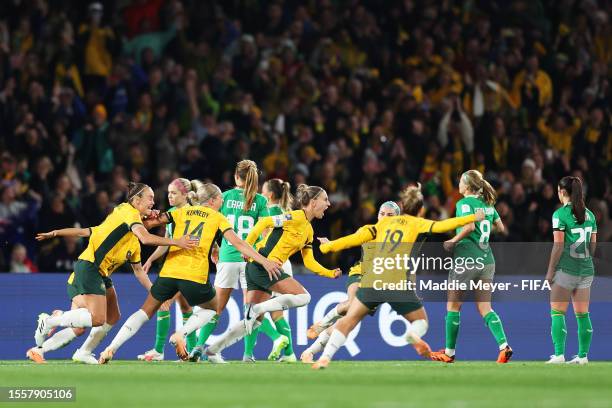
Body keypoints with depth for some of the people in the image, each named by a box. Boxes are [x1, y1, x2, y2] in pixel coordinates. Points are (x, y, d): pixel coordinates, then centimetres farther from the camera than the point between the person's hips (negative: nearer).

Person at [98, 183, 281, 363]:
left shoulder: (182, 212, 18)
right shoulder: (217, 217, 11)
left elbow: (151, 222, 12)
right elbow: (237, 243, 1)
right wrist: (263, 261, 0)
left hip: (169, 272, 3)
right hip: (195, 277, -3)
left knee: (146, 311, 16)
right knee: (211, 308, 26)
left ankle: (111, 348, -1)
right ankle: (181, 334, 1)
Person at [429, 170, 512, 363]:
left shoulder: (464, 203, -9)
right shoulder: (487, 203, 11)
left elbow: (470, 226, -24)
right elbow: (500, 227, 19)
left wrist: (452, 241, -13)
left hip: (467, 258, -7)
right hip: (486, 259, 7)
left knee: (453, 306, 7)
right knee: (485, 309, 5)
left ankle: (449, 352, 14)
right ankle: (504, 346, -14)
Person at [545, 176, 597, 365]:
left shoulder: (560, 214, -9)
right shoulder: (589, 214, 9)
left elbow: (558, 245, -12)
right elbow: (593, 244, 11)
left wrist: (550, 270, -7)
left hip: (566, 269, -6)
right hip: (586, 270, 6)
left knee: (557, 313, 0)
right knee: (582, 314, 8)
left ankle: (559, 354, -7)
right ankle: (583, 355, 7)